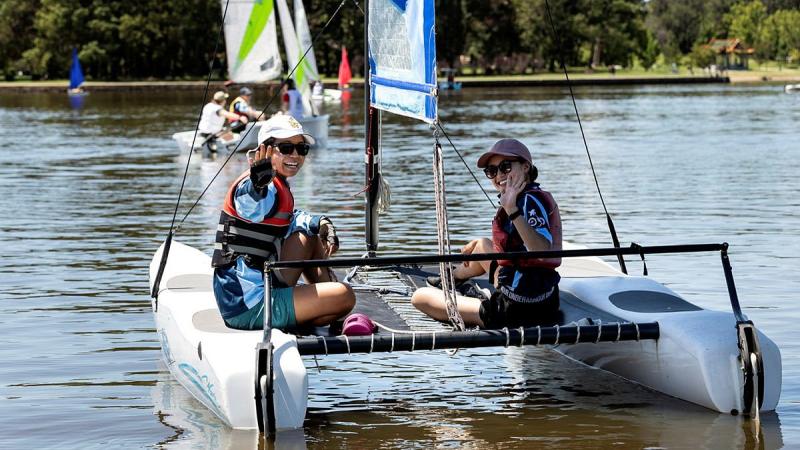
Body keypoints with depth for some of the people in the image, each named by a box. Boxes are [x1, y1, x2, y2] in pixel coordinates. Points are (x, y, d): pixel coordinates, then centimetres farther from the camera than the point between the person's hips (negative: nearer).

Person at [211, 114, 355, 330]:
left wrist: (320, 224, 0)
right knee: (345, 296, -12)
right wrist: (259, 186, -62)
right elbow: (254, 209, -39)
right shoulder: (251, 186, -16)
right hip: (249, 307, -10)